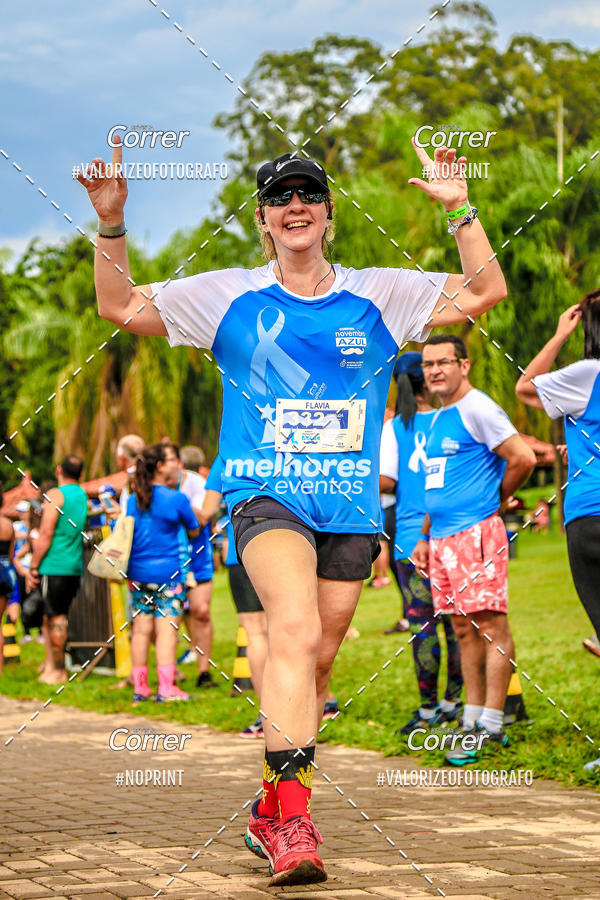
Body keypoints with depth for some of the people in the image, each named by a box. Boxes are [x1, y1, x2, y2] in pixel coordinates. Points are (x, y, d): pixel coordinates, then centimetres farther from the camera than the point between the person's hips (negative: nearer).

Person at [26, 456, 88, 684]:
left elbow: (46, 533, -14)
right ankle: (50, 664, 17)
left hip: (54, 566, -7)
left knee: (56, 618, -3)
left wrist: (33, 566, -8)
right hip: (75, 567, 7)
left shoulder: (56, 495, -9)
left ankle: (58, 671, 0)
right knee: (52, 616, 16)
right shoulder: (83, 495, 13)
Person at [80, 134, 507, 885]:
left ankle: (271, 812, 24)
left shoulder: (380, 295, 8)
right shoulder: (229, 295, 6)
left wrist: (459, 209, -4)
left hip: (350, 507, 3)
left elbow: (486, 291, 7)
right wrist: (111, 225, -4)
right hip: (266, 496, -3)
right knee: (295, 632, -26)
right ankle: (293, 821, -30)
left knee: (316, 661, 8)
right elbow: (120, 307, 10)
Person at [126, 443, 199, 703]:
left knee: (141, 630, 6)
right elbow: (194, 532, 4)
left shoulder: (132, 501, 7)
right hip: (168, 571, -5)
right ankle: (166, 687, -8)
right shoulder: (177, 499, -7)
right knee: (167, 629, -5)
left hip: (138, 572, 5)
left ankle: (140, 687, 9)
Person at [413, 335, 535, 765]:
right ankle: (473, 722, 14)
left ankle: (491, 726, -9)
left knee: (491, 625, -8)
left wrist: (497, 502, -2)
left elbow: (523, 458, -16)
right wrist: (425, 539, 21)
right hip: (443, 537, 9)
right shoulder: (438, 419, 20)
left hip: (476, 533, -9)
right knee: (465, 629, 10)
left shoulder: (477, 408, -8)